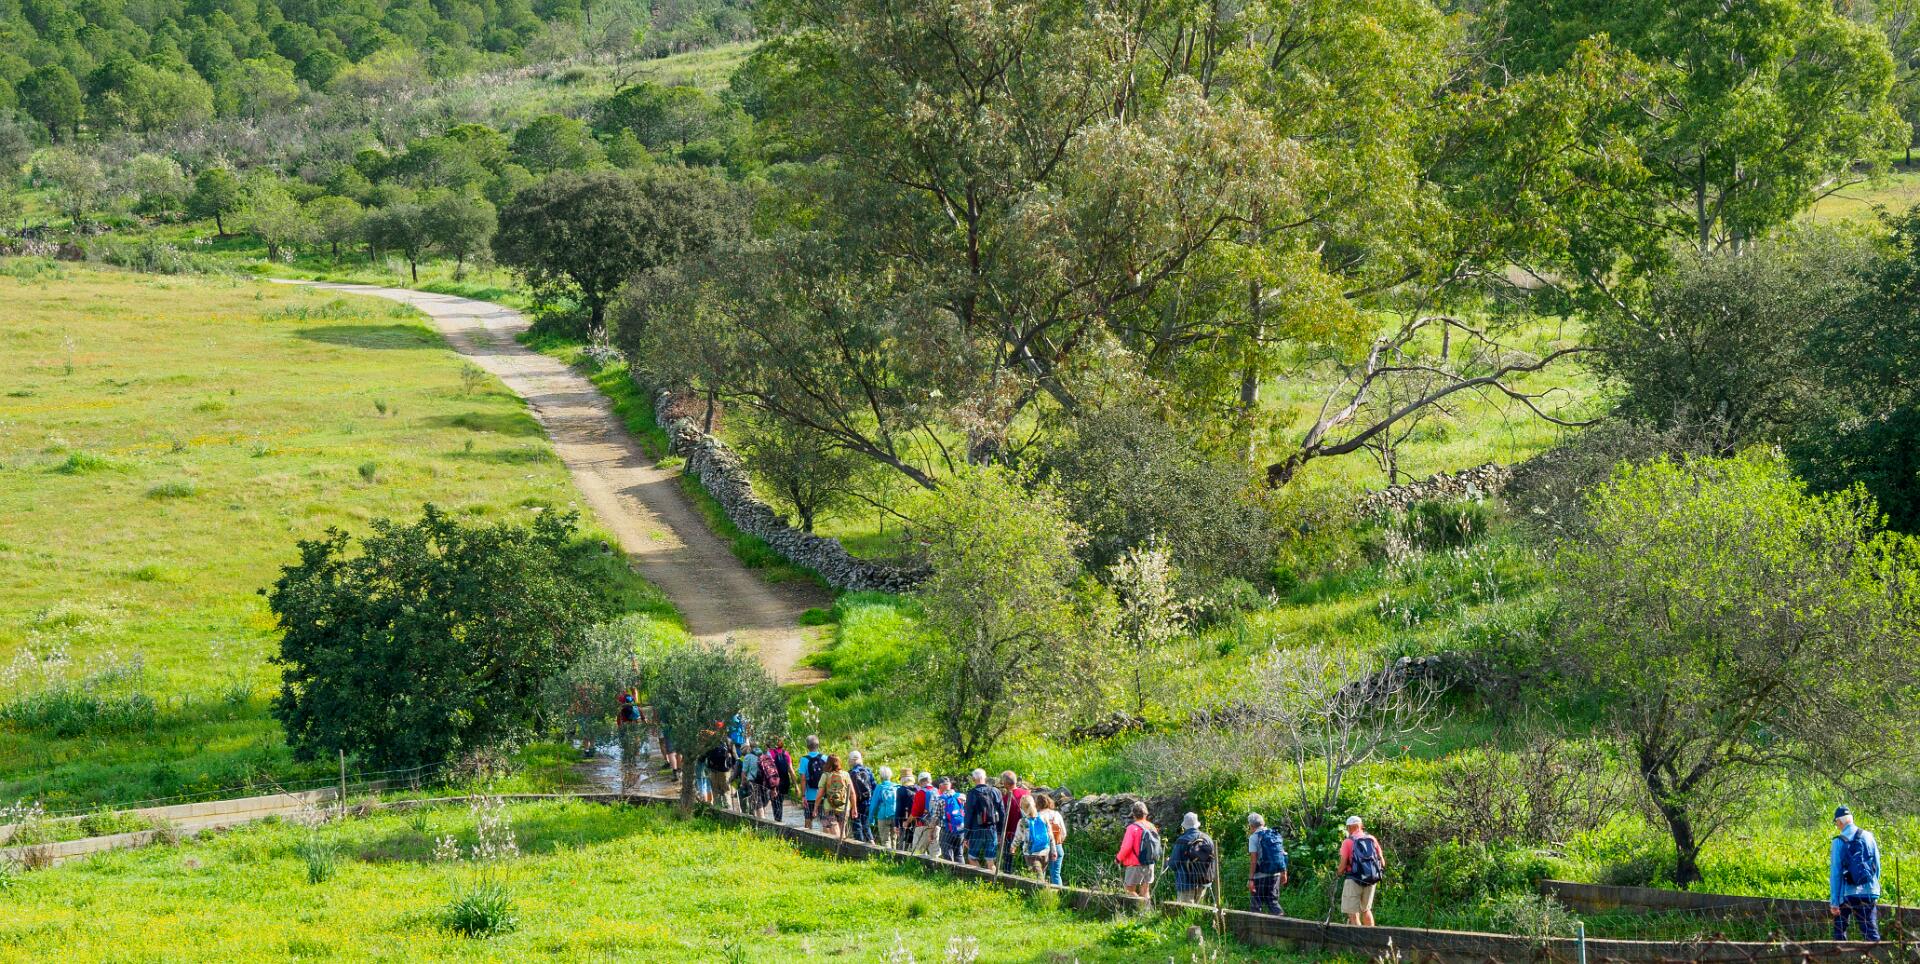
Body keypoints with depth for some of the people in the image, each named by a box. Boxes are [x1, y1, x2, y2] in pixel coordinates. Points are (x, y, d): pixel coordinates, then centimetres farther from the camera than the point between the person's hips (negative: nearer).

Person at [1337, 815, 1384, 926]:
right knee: (1366, 910, 21)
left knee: (1353, 913, 1)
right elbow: (1382, 862, 7)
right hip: (1371, 880, 5)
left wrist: (1340, 873, 11)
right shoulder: (1372, 839, 7)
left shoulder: (1348, 842, -5)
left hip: (1354, 879, -5)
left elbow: (1343, 865, -10)